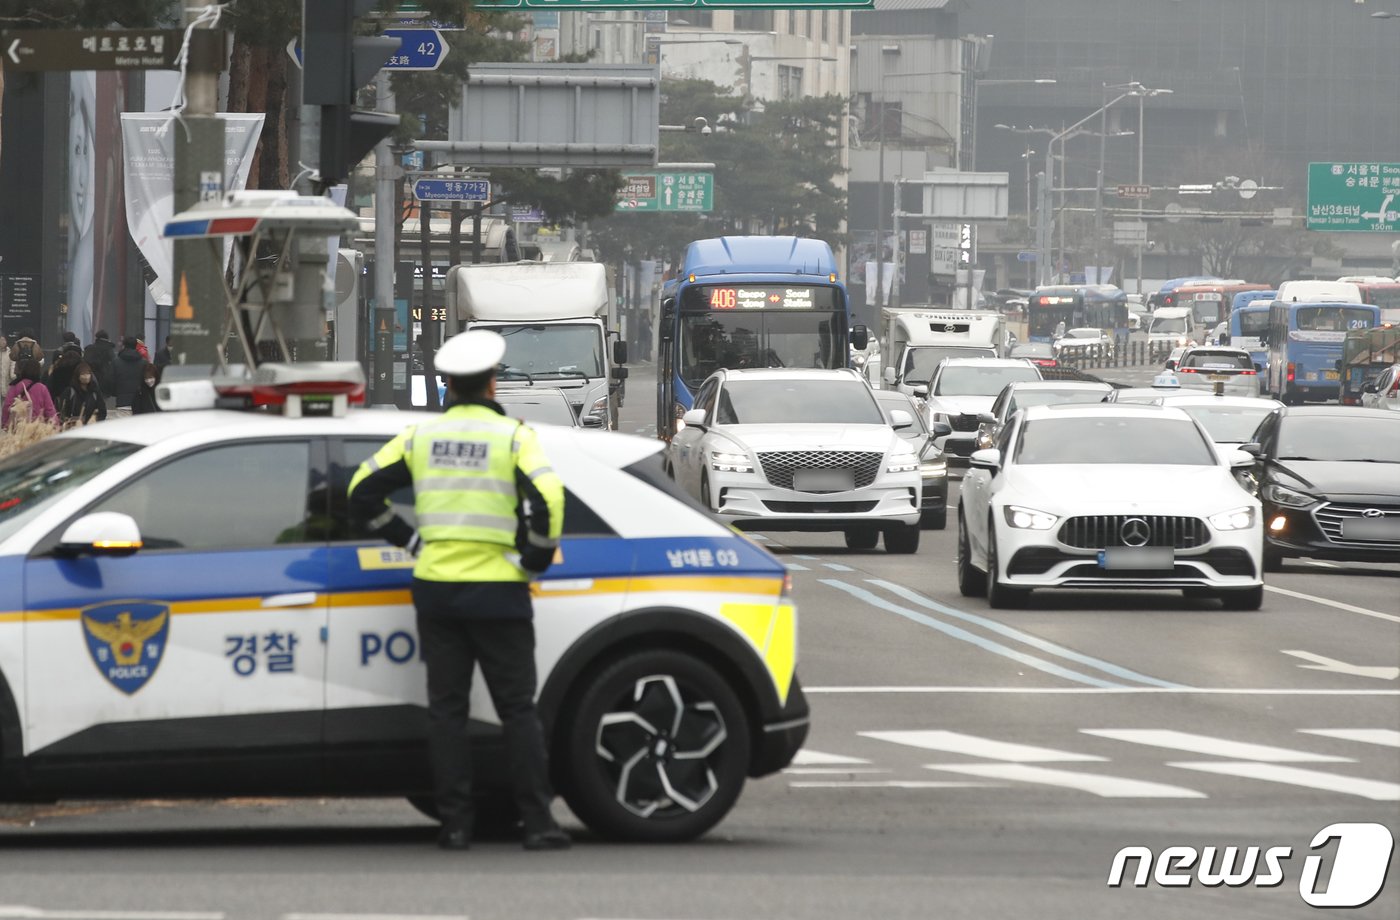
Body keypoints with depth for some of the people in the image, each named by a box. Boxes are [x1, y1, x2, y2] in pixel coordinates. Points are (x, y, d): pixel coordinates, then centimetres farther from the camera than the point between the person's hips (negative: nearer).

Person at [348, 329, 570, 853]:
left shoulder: (421, 436, 6)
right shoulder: (512, 437, -5)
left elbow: (363, 494, 6)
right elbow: (547, 499, -18)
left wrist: (410, 541, 12)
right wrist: (535, 559, -5)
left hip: (436, 588, 3)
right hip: (498, 593, -3)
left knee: (446, 709, 6)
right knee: (517, 710, 3)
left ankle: (455, 824, 2)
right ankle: (538, 824, -1)